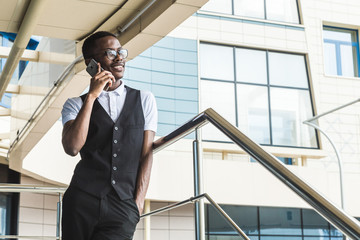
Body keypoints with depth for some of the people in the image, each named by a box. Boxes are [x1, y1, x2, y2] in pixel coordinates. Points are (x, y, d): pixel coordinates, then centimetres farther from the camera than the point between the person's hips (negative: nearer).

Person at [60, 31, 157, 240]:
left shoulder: (144, 100, 12)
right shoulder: (75, 105, 8)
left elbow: (147, 154, 8)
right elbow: (72, 148, -10)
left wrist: (138, 202, -1)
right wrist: (92, 96, -10)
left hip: (124, 207, 0)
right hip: (83, 201, 0)